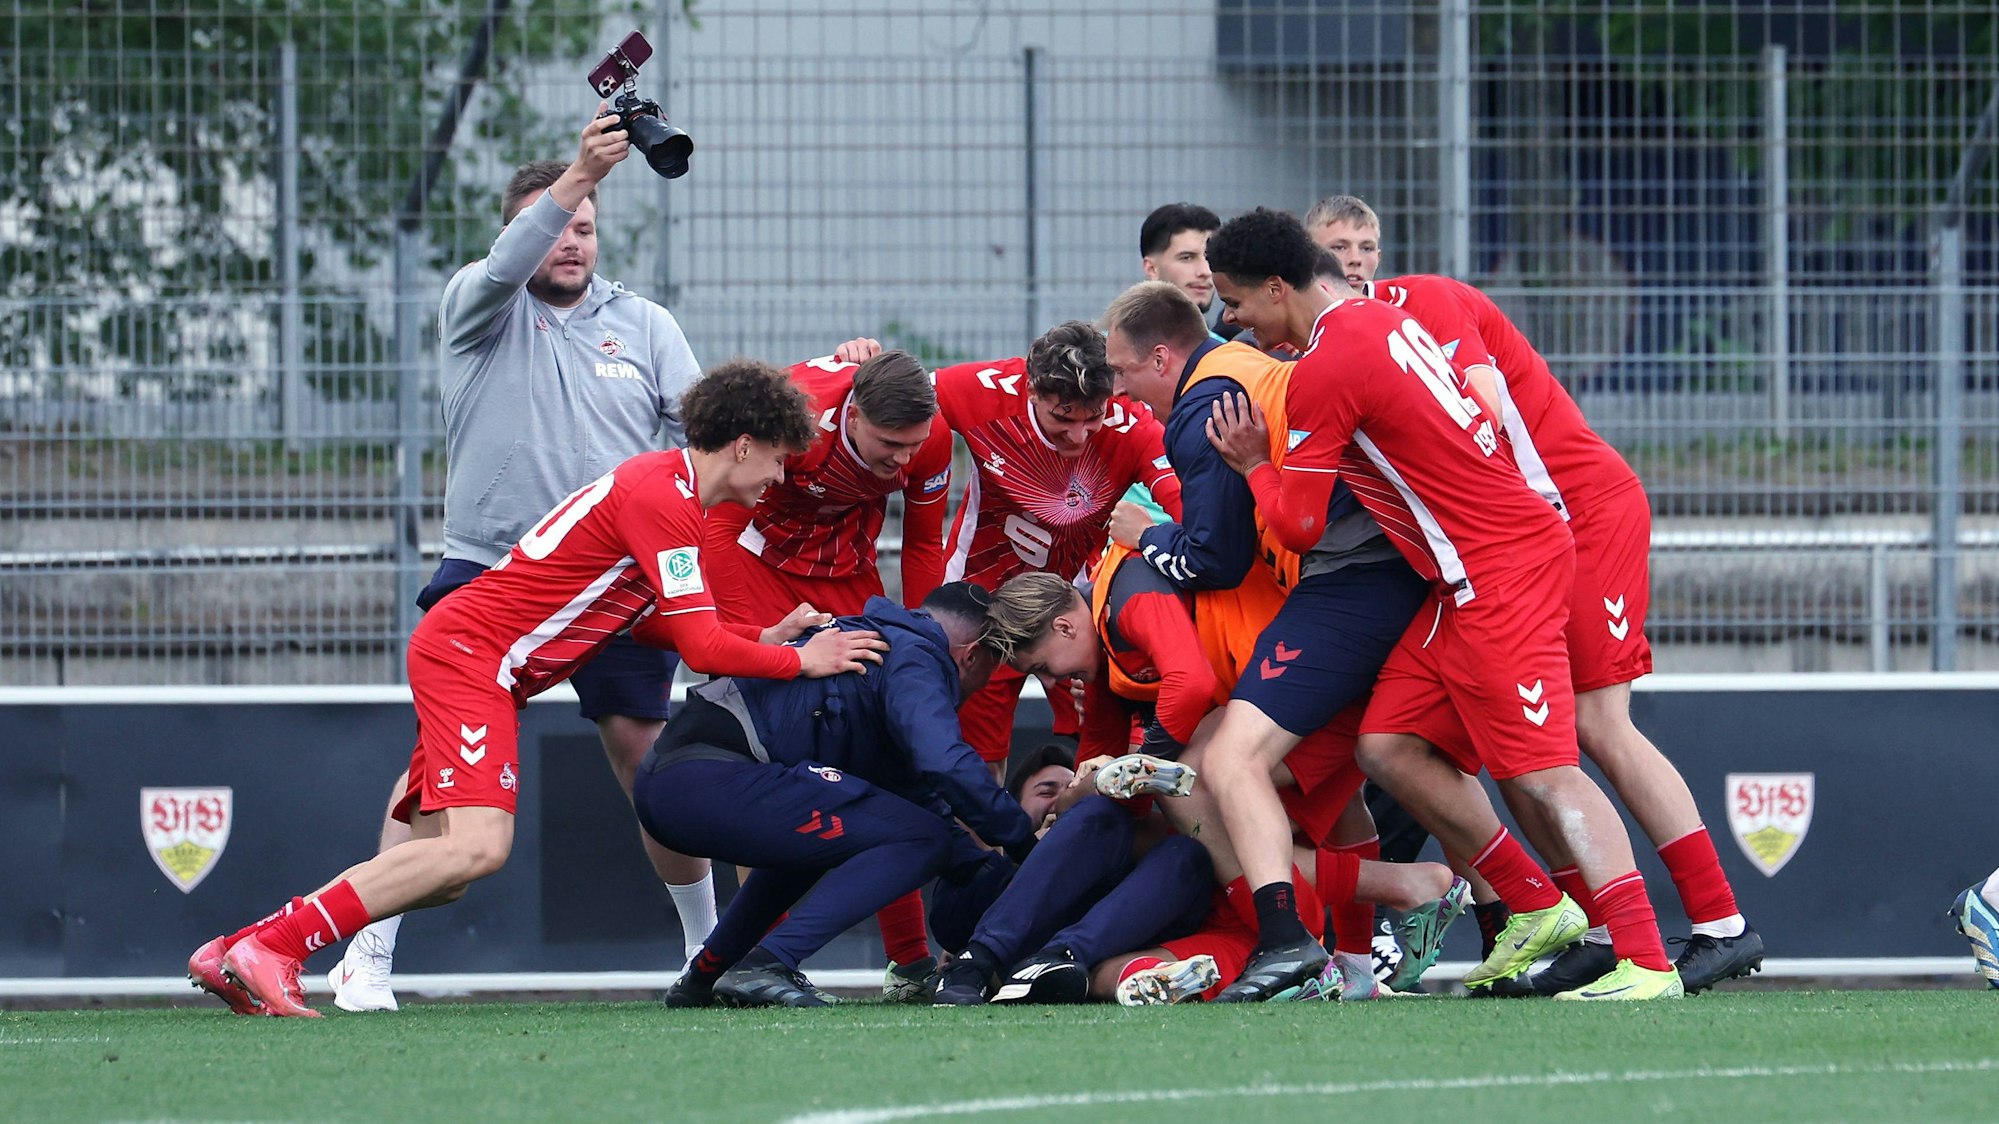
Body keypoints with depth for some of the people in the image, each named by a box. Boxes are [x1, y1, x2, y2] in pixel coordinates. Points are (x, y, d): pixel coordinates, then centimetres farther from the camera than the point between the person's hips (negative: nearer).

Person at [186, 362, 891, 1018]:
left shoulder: (665, 486, 17)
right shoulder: (665, 499, -15)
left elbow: (661, 624, 26)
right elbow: (702, 648, -17)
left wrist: (763, 637, 17)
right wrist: (798, 661, -4)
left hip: (459, 651, 11)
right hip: (473, 652, -11)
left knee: (445, 871, 2)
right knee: (477, 847, -25)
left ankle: (235, 955, 0)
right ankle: (270, 950, -26)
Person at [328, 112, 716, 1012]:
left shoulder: (644, 324, 11)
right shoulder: (478, 305, 3)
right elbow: (507, 267, -20)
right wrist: (579, 175, -34)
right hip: (489, 567, -2)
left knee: (644, 750, 1)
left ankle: (707, 946, 16)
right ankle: (368, 954, -9)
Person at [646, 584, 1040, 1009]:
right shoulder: (915, 657, 0)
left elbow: (918, 794, 33)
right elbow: (947, 766, -17)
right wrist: (1024, 843, -4)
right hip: (713, 781, -10)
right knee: (921, 841, -9)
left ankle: (703, 975, 28)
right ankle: (765, 966, -20)